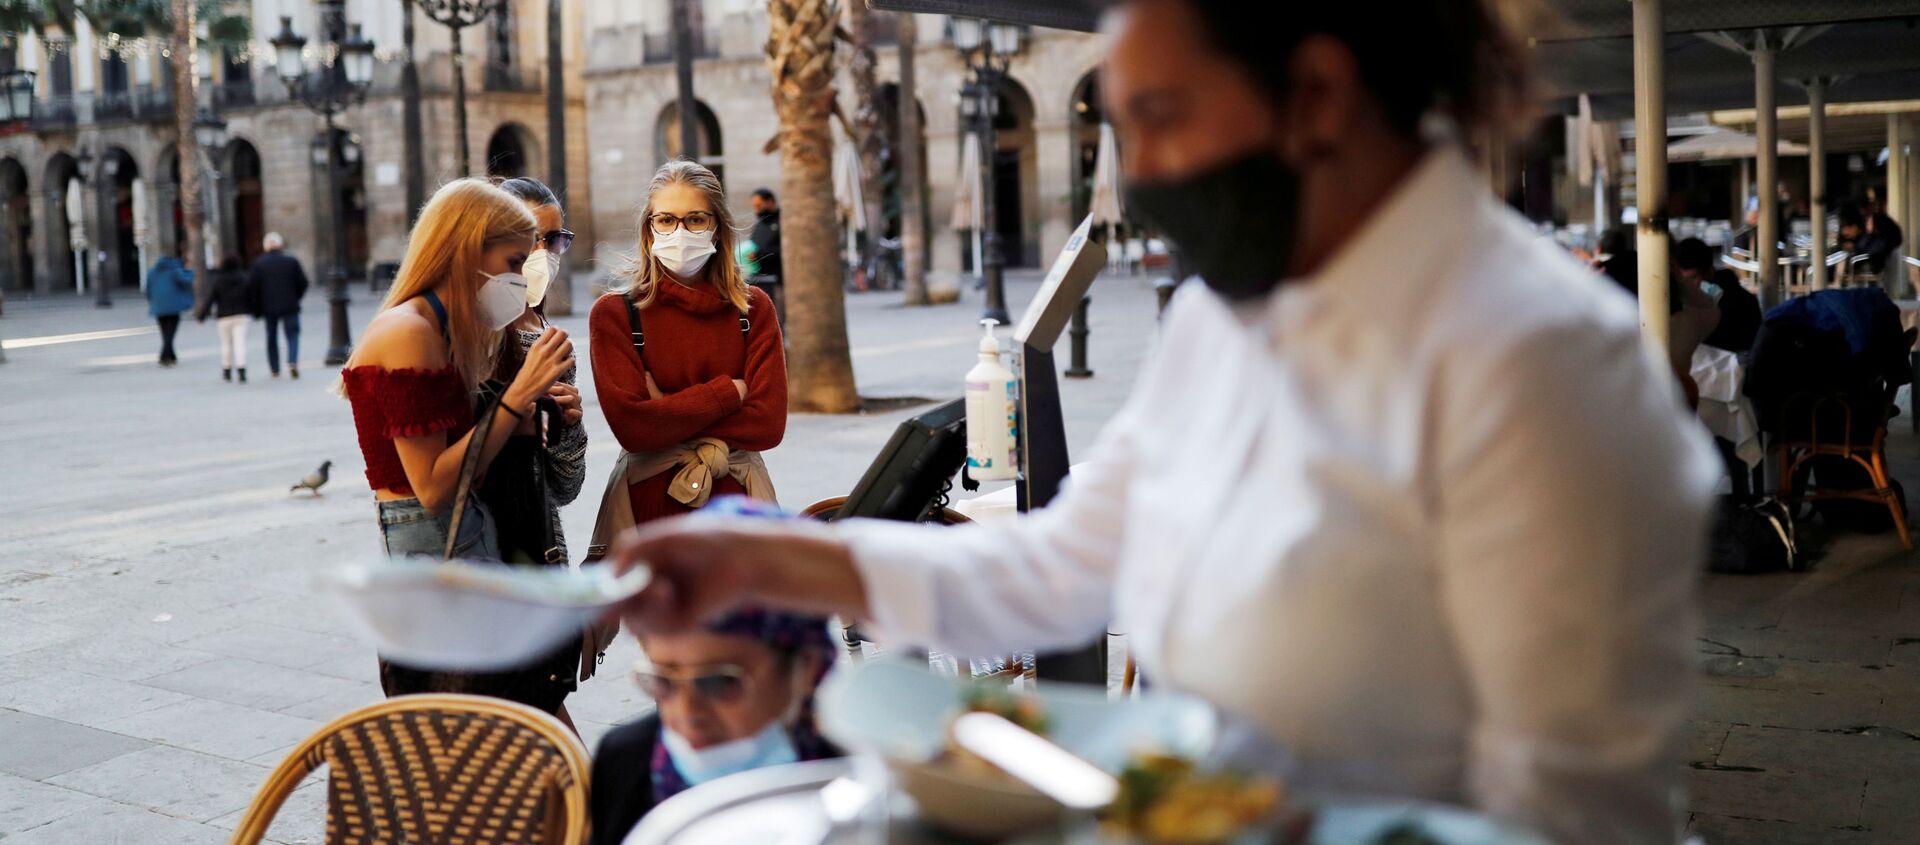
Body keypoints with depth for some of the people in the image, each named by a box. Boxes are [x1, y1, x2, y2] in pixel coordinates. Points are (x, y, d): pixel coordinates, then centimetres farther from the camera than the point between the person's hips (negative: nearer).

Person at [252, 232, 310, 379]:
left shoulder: (258, 263, -2)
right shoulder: (292, 261, -3)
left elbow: (255, 285, -3)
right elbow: (303, 282, -1)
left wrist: (258, 307, 7)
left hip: (268, 307, 1)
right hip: (290, 306, -1)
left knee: (271, 338, 12)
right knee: (293, 335, 1)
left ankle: (274, 369, 14)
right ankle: (292, 362, -21)